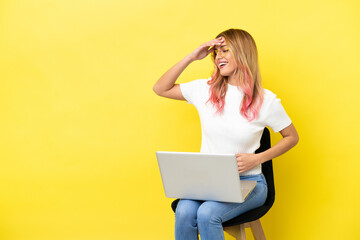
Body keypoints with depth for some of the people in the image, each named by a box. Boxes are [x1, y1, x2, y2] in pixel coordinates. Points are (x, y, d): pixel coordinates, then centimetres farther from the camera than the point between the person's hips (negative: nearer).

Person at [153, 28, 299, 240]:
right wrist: (191, 57, 0)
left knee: (207, 214, -31)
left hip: (247, 183, -2)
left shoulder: (266, 100, -4)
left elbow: (292, 137, 7)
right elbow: (160, 88, 9)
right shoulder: (205, 90, 4)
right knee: (184, 212, -29)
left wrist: (257, 159, -7)